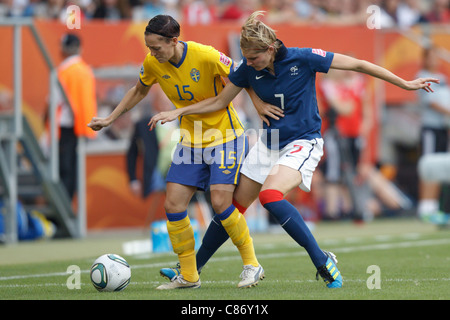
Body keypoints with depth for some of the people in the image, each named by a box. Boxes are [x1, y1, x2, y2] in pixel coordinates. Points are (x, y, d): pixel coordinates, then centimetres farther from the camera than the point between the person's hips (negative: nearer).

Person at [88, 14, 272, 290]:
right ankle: (188, 276, 8)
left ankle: (252, 265, 1)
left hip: (224, 137, -6)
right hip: (190, 141, 6)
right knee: (173, 205, -4)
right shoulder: (153, 63, -7)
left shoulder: (207, 57, -24)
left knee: (221, 203, -17)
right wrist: (110, 119, 14)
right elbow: (139, 91, 15)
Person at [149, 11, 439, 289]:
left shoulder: (302, 59, -18)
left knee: (270, 195, -31)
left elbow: (357, 65, -11)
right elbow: (220, 101, 10)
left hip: (303, 143, -6)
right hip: (268, 144, 6)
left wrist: (405, 84, -8)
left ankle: (323, 262, -25)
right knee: (234, 206, 7)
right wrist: (178, 113, 0)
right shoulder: (248, 69, -6)